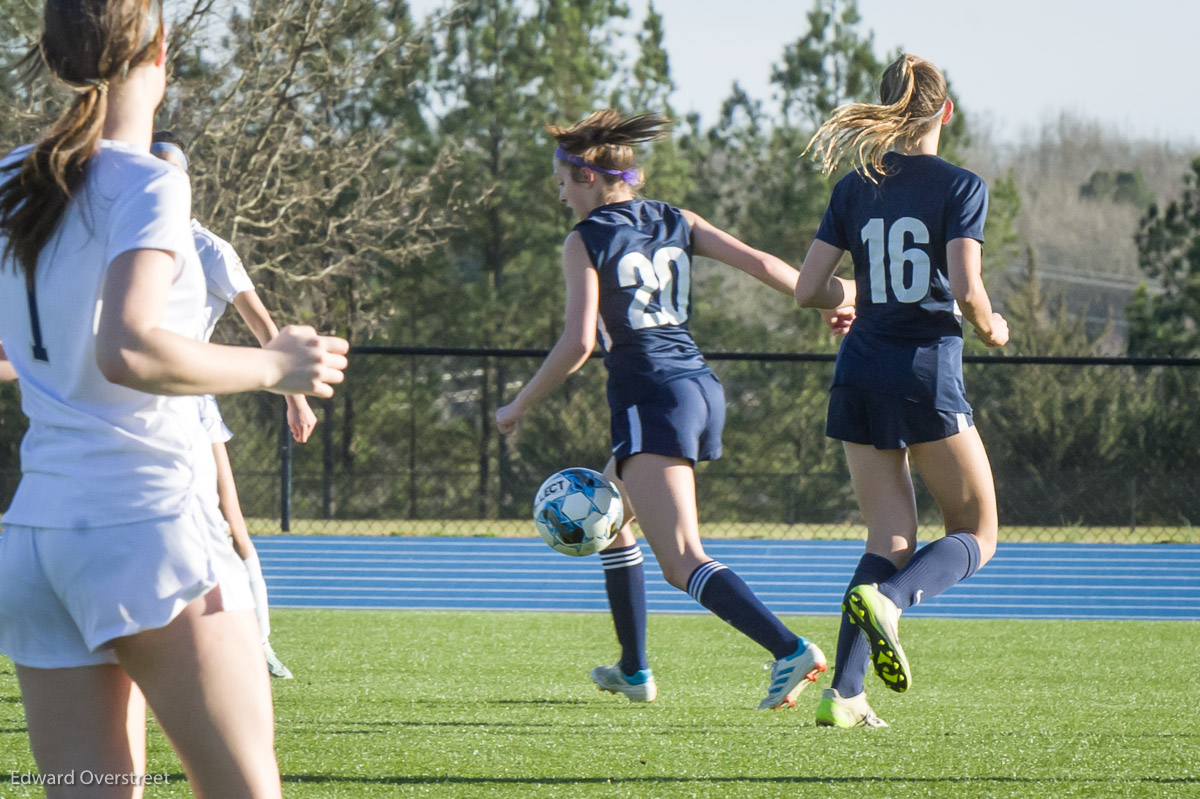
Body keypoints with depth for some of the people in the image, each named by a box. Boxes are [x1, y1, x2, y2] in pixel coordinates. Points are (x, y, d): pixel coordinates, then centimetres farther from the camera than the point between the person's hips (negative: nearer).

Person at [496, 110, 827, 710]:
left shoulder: (586, 241, -3)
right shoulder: (675, 222, 13)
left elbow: (578, 342, -12)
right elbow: (758, 263, 4)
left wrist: (518, 407, -2)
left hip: (650, 400, -8)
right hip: (702, 390, 8)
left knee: (683, 561, -15)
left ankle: (790, 650, -35)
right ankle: (634, 670, 32)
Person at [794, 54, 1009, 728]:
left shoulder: (854, 189, 7)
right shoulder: (961, 187, -5)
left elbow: (809, 289, 5)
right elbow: (966, 289, -15)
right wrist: (992, 328, 5)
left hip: (860, 373, 5)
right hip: (928, 371, -5)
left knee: (892, 538, 10)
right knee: (977, 535, 8)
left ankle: (844, 692, -5)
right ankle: (885, 599, -21)